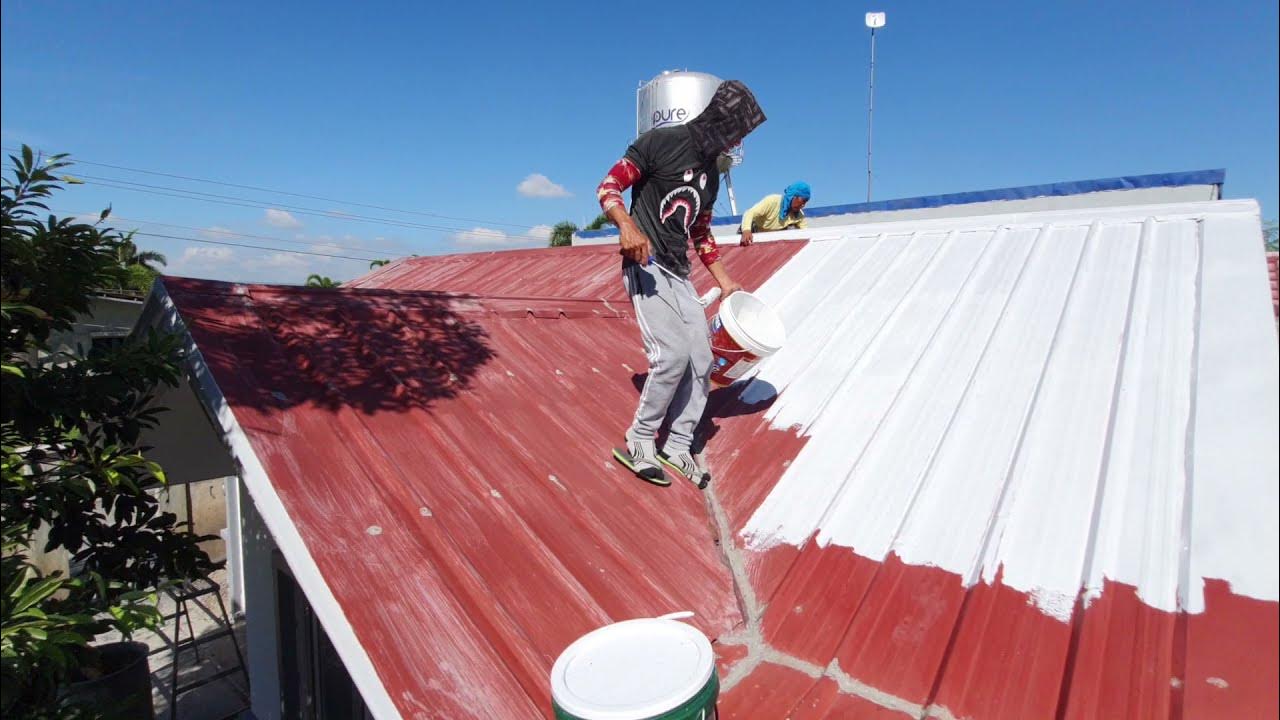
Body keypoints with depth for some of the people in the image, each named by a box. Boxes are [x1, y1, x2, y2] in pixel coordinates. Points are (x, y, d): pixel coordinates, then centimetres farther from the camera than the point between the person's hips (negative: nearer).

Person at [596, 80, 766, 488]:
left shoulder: (711, 174, 18)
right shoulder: (661, 142, -4)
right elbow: (608, 187, -8)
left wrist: (724, 282, 23)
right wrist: (626, 225, -28)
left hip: (679, 275, 9)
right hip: (647, 267, -8)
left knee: (701, 361, 4)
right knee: (673, 355, -19)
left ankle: (678, 446, 16)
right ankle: (639, 443, -2)